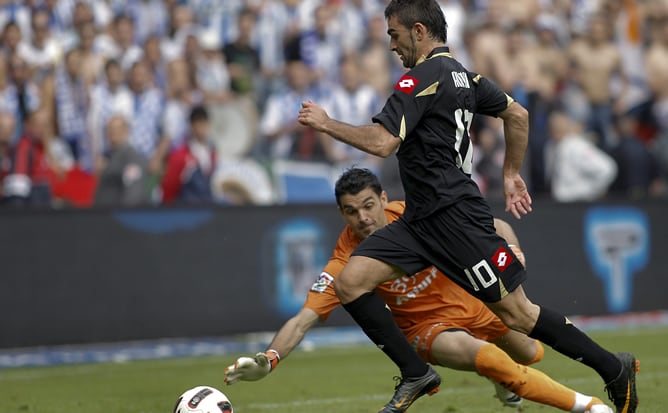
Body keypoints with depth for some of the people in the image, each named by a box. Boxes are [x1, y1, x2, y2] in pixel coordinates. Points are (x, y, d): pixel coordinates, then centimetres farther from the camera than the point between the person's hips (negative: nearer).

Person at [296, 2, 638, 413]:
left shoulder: (423, 78, -15)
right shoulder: (462, 75, 14)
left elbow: (382, 142, -24)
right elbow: (518, 114, 22)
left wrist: (326, 123, -11)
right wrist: (512, 174, 30)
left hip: (453, 215, -10)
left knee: (517, 314, -3)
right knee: (350, 282, -3)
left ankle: (614, 368, 10)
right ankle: (416, 375, 0)